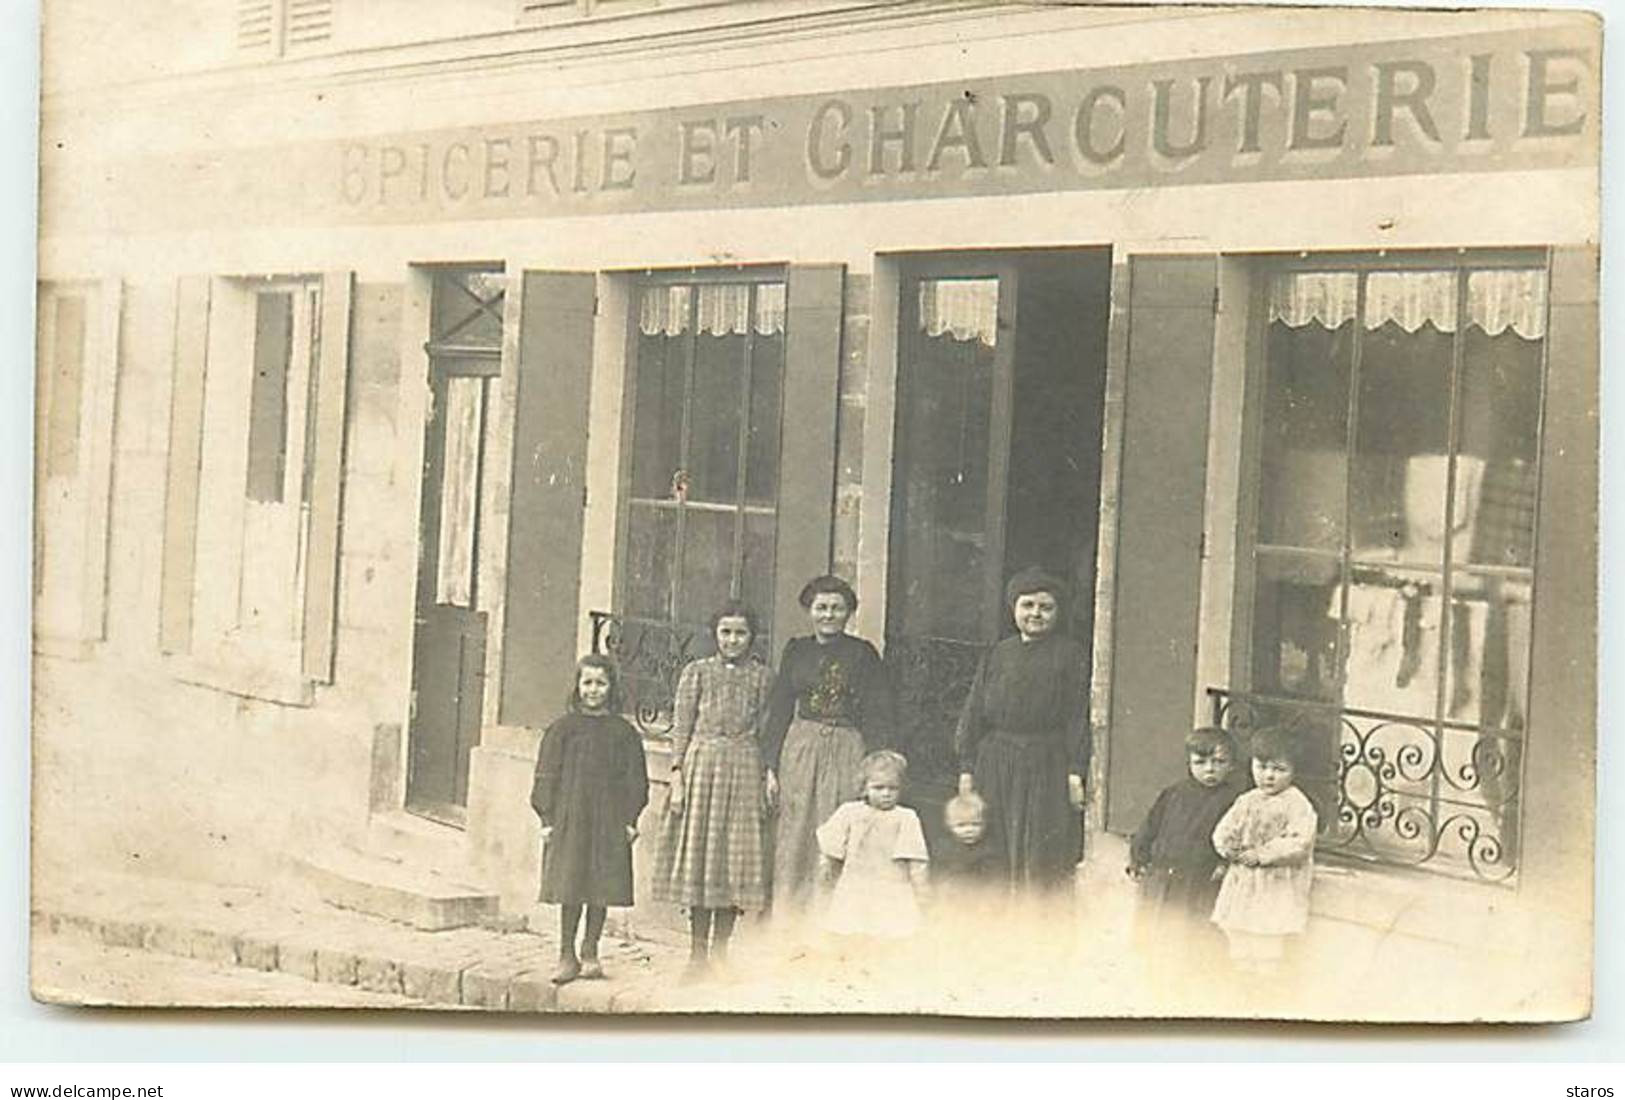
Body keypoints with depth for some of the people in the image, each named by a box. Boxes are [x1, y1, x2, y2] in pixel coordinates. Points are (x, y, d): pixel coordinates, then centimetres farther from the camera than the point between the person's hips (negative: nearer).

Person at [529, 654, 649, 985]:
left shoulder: (624, 733, 5)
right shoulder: (563, 729, 2)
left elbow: (636, 780, 8)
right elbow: (547, 775, 3)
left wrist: (631, 820, 1)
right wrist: (547, 818, -3)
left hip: (610, 821, 1)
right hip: (569, 820, -1)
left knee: (603, 889, 3)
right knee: (570, 889, 0)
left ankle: (590, 953, 16)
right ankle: (567, 956, 8)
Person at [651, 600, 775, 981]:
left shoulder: (762, 676, 9)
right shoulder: (697, 671, 7)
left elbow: (767, 731, 8)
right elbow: (681, 726, 4)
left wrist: (768, 780, 0)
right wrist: (677, 776, -4)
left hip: (745, 768, 1)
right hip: (701, 764, -1)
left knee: (736, 855, 0)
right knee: (699, 852, 0)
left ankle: (720, 952, 8)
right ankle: (697, 953, 6)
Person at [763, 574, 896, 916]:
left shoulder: (863, 654, 1)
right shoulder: (796, 650, 9)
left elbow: (877, 716, 0)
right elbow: (779, 709, 11)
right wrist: (771, 766, 5)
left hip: (846, 753, -3)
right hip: (800, 750, 3)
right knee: (794, 845, 2)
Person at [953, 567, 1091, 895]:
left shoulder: (1071, 655, 4)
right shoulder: (997, 656, 13)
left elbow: (1078, 717, -3)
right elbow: (974, 713, 11)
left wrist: (1076, 773, -11)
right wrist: (967, 769, 4)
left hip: (1047, 767, -3)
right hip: (995, 765, 3)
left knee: (1044, 857, -4)